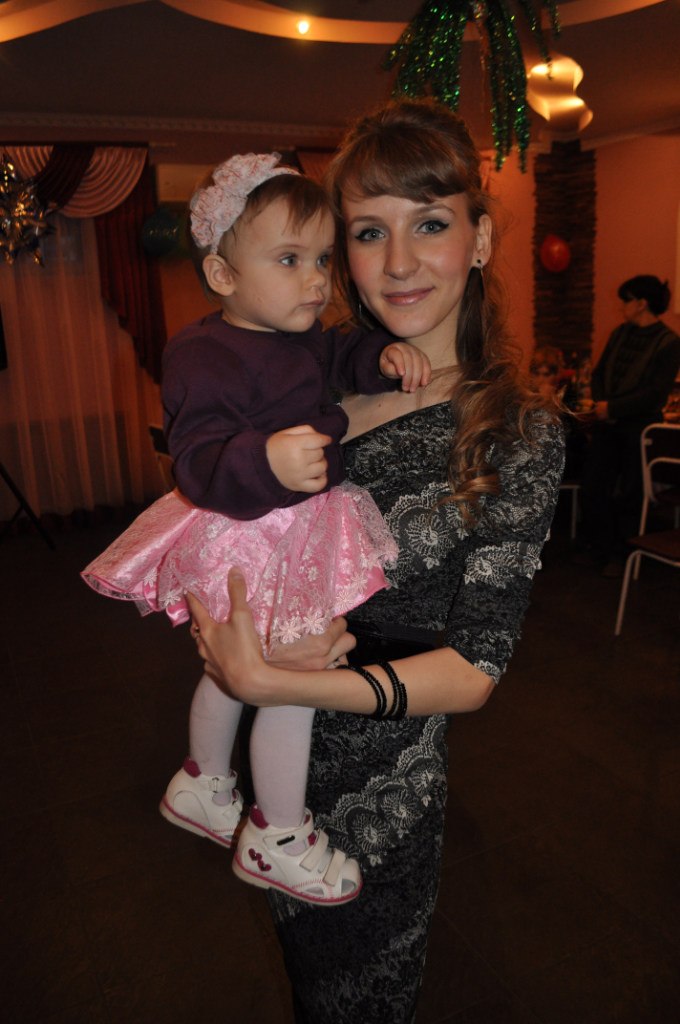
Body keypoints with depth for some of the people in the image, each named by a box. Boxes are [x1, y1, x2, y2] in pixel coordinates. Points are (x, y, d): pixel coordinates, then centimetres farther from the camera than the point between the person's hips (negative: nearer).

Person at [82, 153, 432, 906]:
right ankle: (277, 839, 26)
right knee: (292, 688, 2)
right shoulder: (204, 355, -23)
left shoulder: (303, 339, 6)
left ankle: (202, 788, 50)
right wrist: (264, 462, -50)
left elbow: (341, 359, 22)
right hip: (254, 546, -10)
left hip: (301, 529, 10)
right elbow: (198, 463, -30)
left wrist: (384, 354, 0)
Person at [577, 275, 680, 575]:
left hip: (639, 427, -5)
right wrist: (600, 403, -7)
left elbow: (656, 394, -15)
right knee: (591, 488, 4)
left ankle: (619, 555, 19)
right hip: (606, 425, 5)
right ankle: (598, 547, 21)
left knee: (628, 494, 4)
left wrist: (613, 407, -17)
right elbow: (598, 373, 10)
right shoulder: (621, 333, 8)